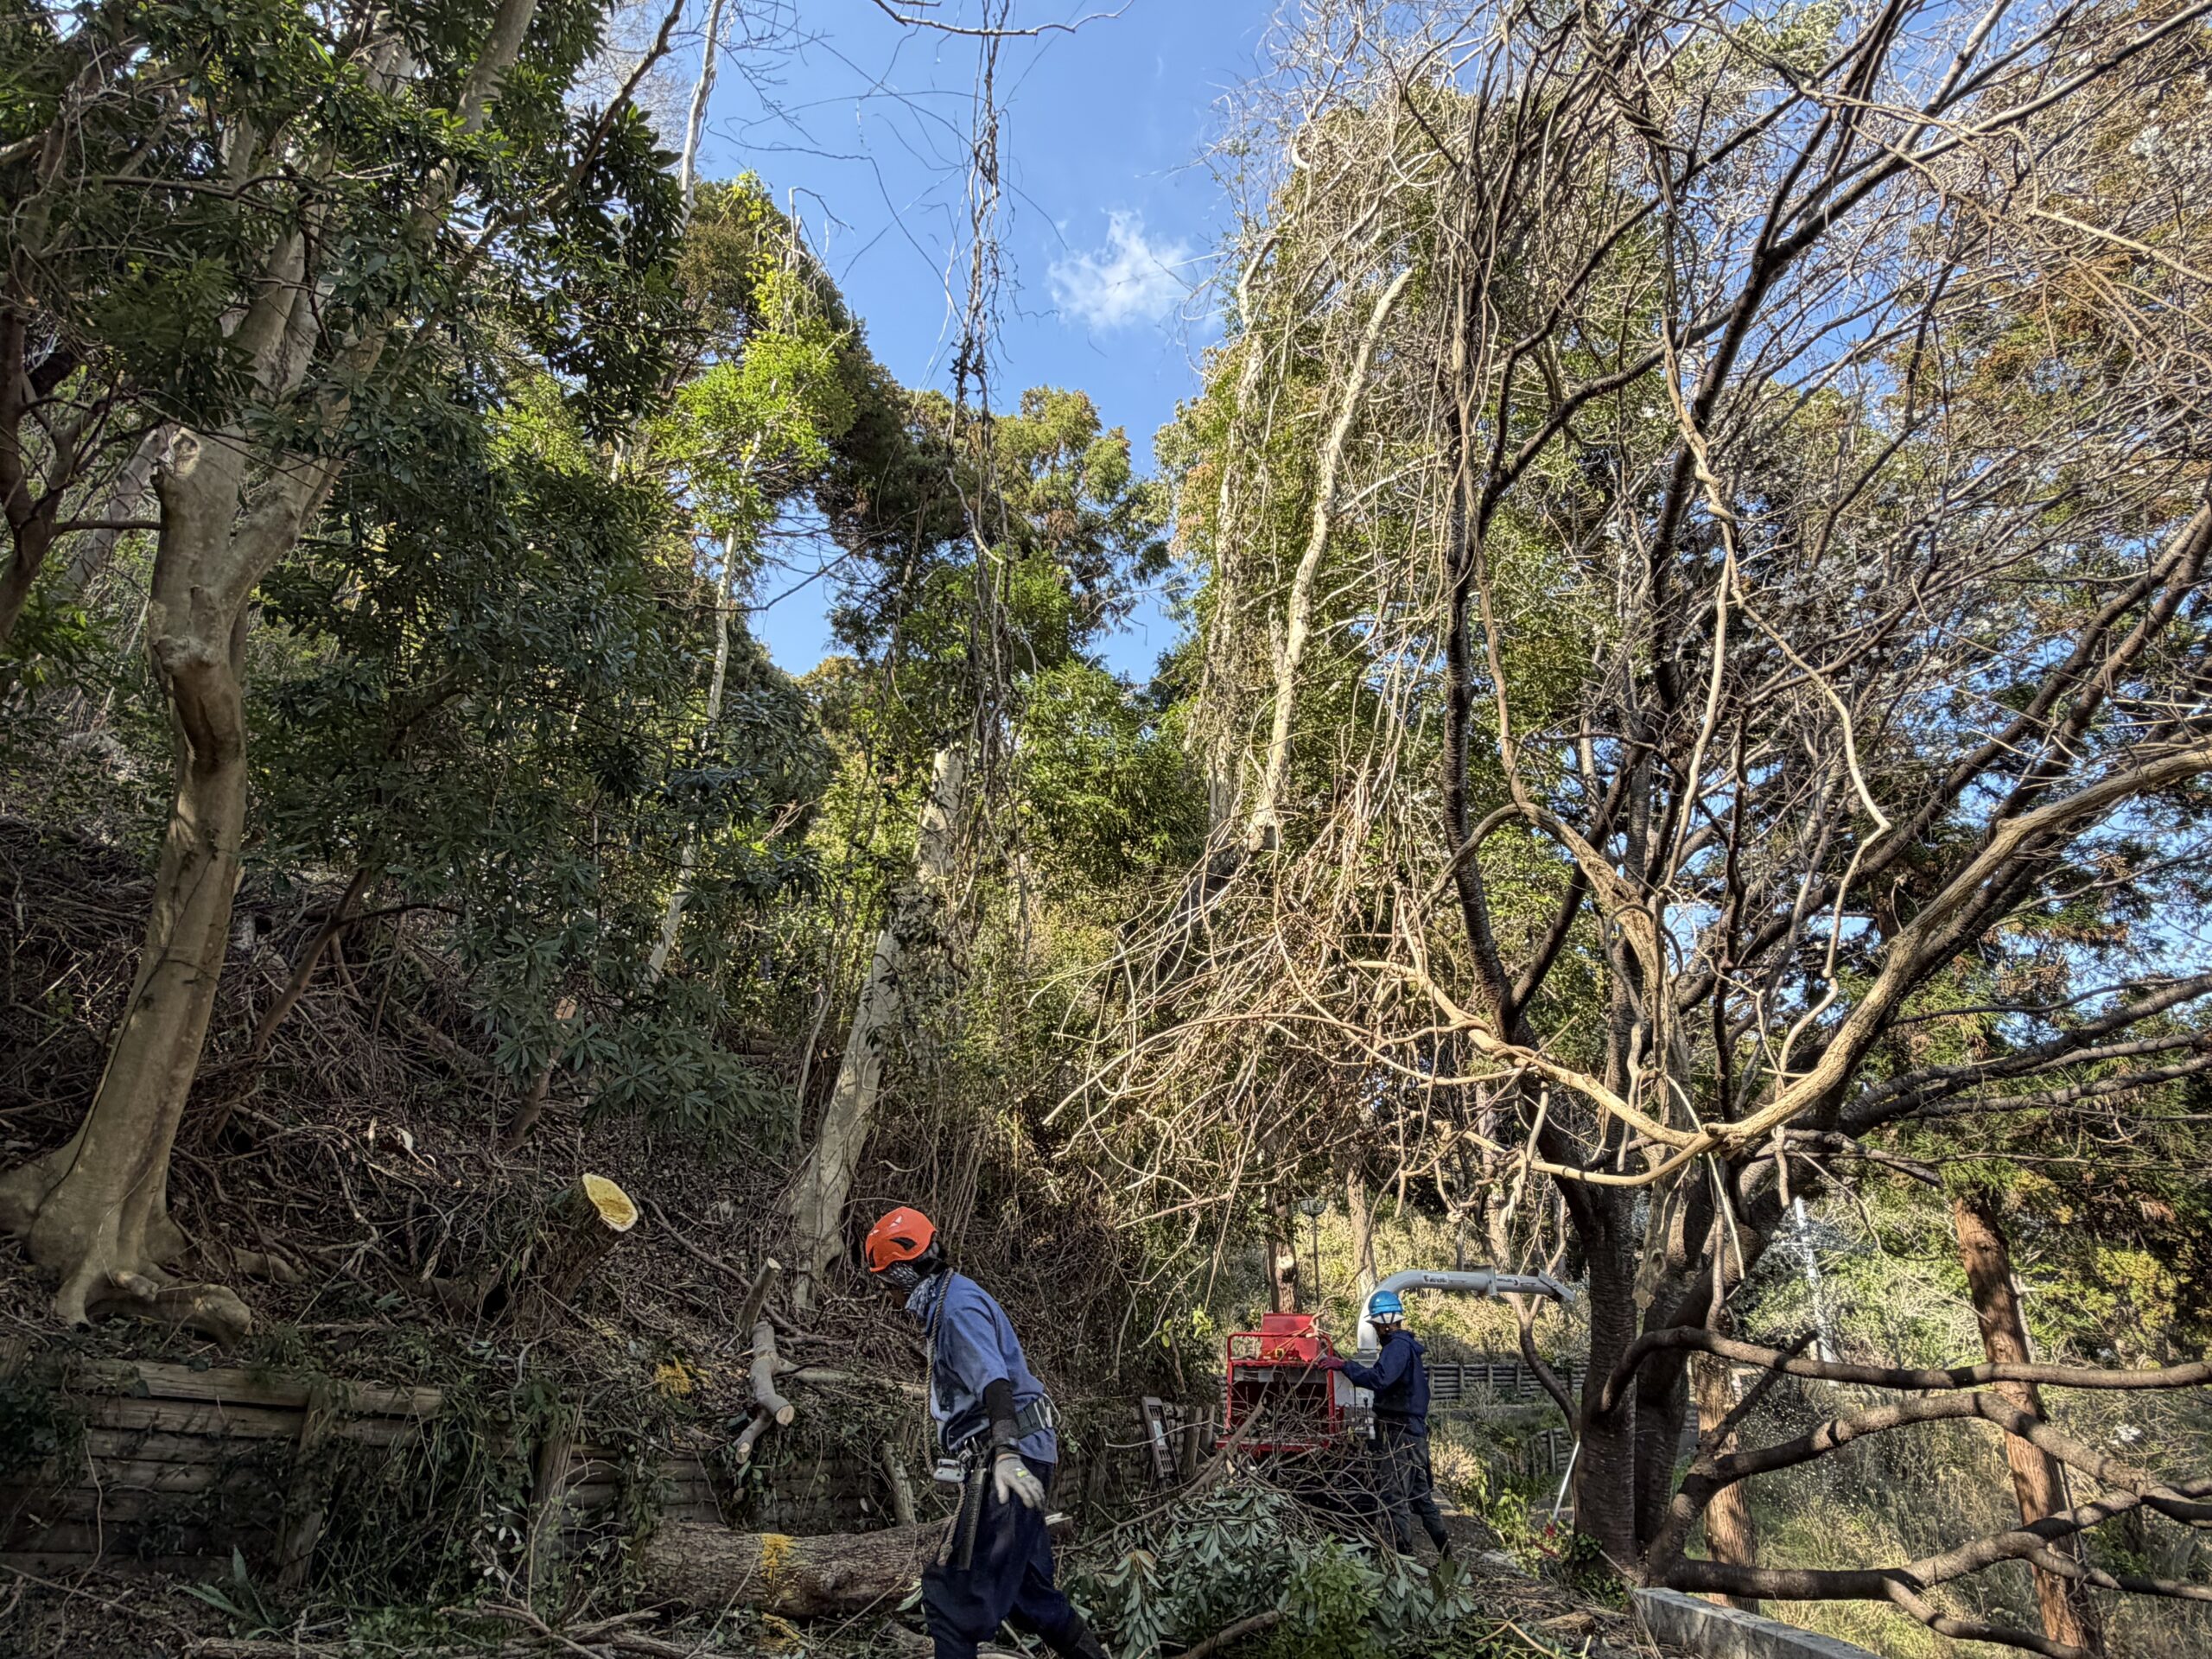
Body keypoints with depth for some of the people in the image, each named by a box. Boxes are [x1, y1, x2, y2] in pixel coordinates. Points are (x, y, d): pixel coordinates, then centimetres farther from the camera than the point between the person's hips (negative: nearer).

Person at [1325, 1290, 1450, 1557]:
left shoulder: (1398, 1346, -17)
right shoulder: (1408, 1344, 16)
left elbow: (1379, 1378, -32)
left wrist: (1344, 1365, -28)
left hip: (1400, 1434, -10)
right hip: (1414, 1432, 10)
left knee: (1395, 1497, -6)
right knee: (1421, 1496, 17)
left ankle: (1404, 1555, -4)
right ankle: (1446, 1552, 22)